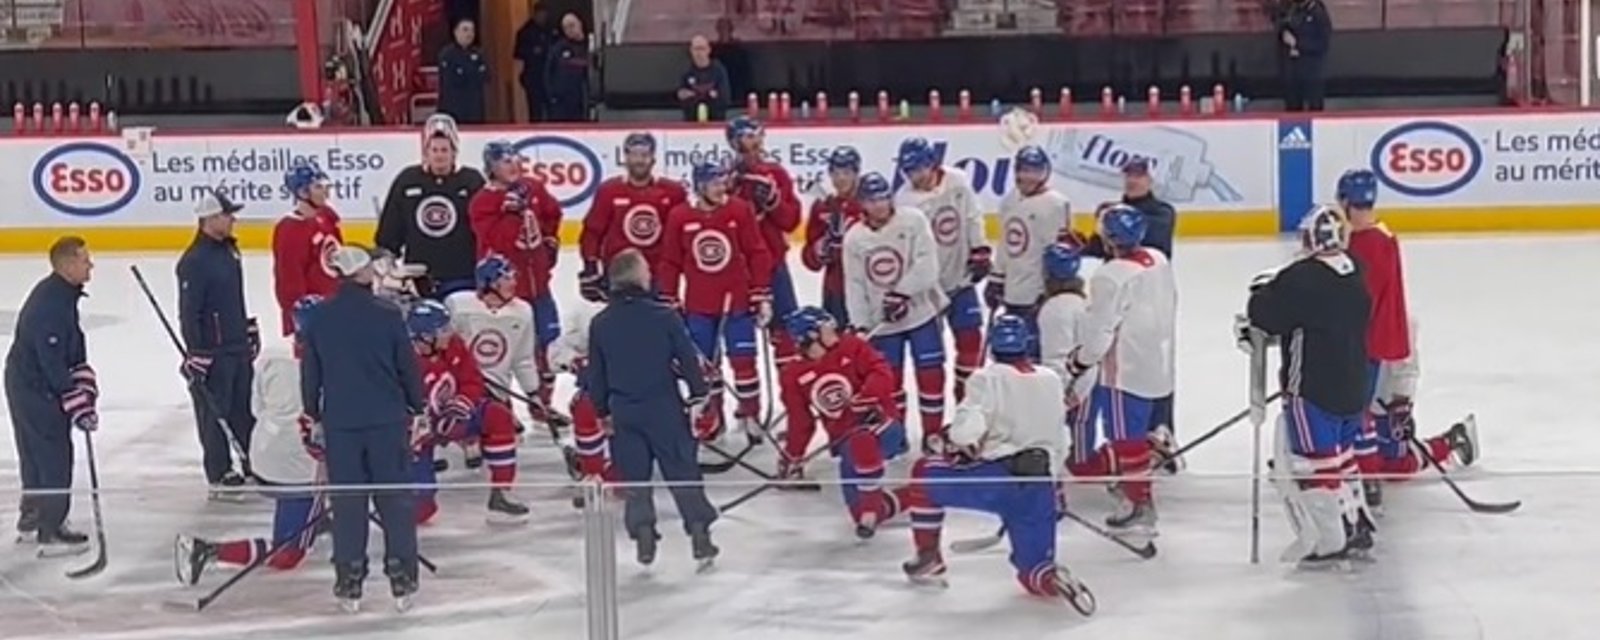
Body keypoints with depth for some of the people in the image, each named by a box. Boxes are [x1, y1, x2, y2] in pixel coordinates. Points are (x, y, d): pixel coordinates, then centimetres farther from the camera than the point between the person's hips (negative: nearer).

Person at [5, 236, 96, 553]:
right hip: (35, 388, -10)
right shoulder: (50, 306, -27)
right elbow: (53, 364, -27)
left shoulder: (61, 293, 5)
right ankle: (51, 533, -1)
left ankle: (31, 518, 35)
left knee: (37, 453, 21)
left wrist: (85, 386, 6)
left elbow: (74, 347, 13)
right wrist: (78, 406, -22)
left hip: (28, 384, 10)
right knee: (54, 455, -5)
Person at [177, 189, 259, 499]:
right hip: (211, 350, -9)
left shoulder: (229, 249, 9)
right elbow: (188, 313, -19)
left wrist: (250, 330, 23)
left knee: (247, 408, 15)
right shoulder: (194, 261, -19)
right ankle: (220, 476, 9)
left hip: (239, 345, 9)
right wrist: (195, 355, -21)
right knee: (214, 412, 1)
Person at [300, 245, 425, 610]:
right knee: (395, 498, 6)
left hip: (339, 422, 2)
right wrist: (419, 410, 10)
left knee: (347, 502, 8)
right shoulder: (387, 314, -8)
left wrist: (313, 417, 19)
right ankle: (402, 578, 8)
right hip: (387, 419, -2)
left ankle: (349, 581, 9)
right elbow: (408, 366, -2)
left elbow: (309, 373, 6)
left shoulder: (320, 319, 0)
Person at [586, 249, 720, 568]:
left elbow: (595, 373, 6)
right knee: (682, 473, 4)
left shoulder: (600, 324, 0)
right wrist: (698, 395, 4)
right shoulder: (663, 316, -10)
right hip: (664, 407, -2)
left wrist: (603, 411, 17)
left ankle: (643, 535, 5)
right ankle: (699, 535, 1)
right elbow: (688, 358, -7)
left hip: (623, 411, 2)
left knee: (635, 478, 11)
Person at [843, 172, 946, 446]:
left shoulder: (913, 220, -10)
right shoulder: (854, 238, -1)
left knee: (930, 373, 0)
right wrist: (860, 326, -6)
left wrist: (901, 293, -22)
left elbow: (926, 265, -16)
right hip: (882, 322, 3)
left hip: (920, 312, -2)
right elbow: (855, 286, 1)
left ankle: (933, 434, 11)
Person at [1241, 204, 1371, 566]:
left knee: (1313, 463, 0)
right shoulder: (1355, 276, 6)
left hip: (1314, 391, -8)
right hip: (1352, 387, 8)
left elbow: (1264, 316, -18)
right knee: (1339, 456, 22)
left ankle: (1331, 542, 3)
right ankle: (1356, 525, 29)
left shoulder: (1301, 278, -20)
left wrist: (1266, 290, 5)